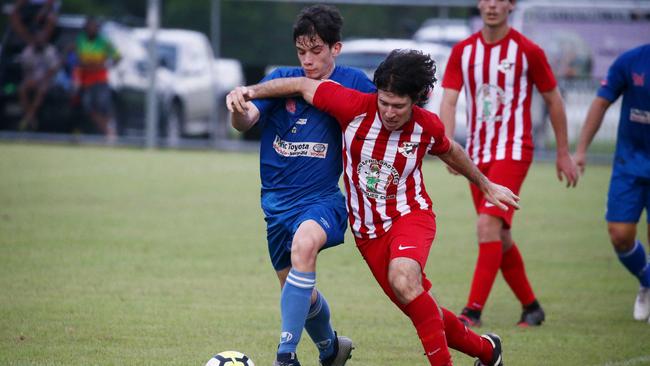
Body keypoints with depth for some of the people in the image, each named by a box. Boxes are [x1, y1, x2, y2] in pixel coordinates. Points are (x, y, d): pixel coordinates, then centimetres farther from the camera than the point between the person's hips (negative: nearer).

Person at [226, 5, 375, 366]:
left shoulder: (353, 83, -4)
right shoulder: (282, 80, -2)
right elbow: (247, 121, -15)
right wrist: (239, 109, -39)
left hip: (323, 199, -3)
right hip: (278, 201, 4)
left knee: (304, 245, -35)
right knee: (299, 292, 15)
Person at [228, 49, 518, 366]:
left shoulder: (428, 127, -12)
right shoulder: (356, 107, -17)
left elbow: (449, 152, 12)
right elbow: (302, 85, -7)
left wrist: (485, 185, 25)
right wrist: (251, 91, -15)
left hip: (410, 214, -2)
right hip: (368, 232, 2)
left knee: (403, 280, -35)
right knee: (420, 309, 4)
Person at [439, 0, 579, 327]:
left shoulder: (528, 51, -5)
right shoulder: (463, 51, 5)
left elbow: (554, 101, 4)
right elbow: (449, 101, -1)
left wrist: (564, 153, 7)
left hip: (513, 151, -5)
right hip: (477, 154, 5)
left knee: (488, 225, -20)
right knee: (500, 237, 11)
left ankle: (474, 311, -21)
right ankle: (531, 307, 26)